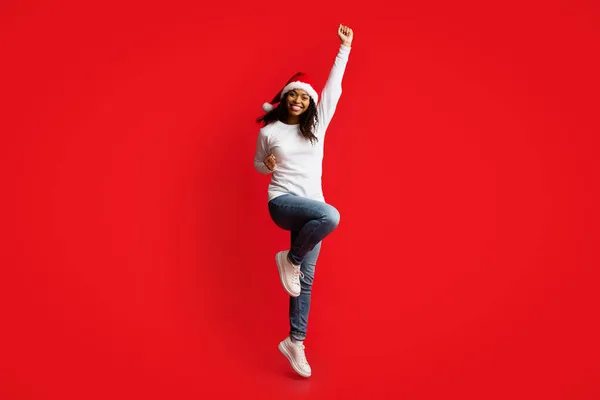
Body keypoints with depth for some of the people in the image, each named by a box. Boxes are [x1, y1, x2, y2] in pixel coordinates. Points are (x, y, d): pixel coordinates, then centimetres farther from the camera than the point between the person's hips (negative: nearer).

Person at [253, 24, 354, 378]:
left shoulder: (317, 125, 10)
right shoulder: (268, 131, 5)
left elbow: (334, 89, 8)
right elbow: (258, 165, 19)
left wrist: (345, 48, 9)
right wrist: (268, 165, -4)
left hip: (310, 207, 4)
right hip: (282, 202, -4)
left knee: (306, 278, 2)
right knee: (330, 216, -35)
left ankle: (295, 342, 12)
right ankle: (290, 258, -11)